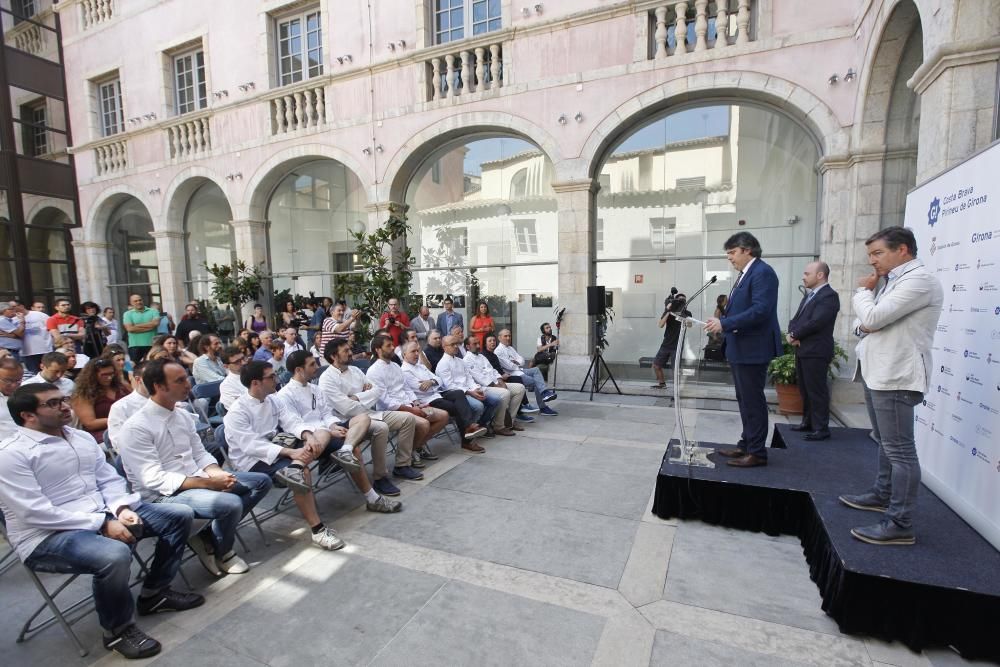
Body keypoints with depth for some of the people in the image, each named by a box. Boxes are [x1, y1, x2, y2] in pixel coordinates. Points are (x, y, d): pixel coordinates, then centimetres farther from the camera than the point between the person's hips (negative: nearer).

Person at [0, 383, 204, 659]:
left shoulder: (82, 438, 10)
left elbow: (109, 479, 11)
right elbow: (36, 513, -20)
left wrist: (121, 508, -10)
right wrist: (103, 524, -22)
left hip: (103, 514, 8)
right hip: (47, 536, -7)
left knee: (180, 516, 0)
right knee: (115, 554, -37)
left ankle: (154, 592, 17)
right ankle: (118, 629, -7)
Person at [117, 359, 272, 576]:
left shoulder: (182, 416, 7)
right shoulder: (136, 428, -16)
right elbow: (154, 479, -21)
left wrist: (216, 473, -12)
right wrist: (208, 483, -25)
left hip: (196, 481, 8)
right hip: (164, 495, -8)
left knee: (261, 481, 1)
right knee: (231, 503, -30)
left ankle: (210, 535, 1)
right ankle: (220, 551, 3)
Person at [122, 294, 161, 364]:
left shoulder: (153, 311, 6)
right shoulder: (127, 314, 6)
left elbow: (156, 323, -11)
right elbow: (130, 328, -8)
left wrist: (137, 325, -7)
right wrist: (149, 327, -9)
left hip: (152, 344, 0)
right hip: (135, 345, 0)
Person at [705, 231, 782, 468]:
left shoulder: (762, 272, -15)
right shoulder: (745, 274, 15)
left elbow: (760, 310, -25)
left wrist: (725, 323, -24)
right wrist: (722, 321, 4)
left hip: (752, 349, -10)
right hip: (740, 349, 10)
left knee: (753, 401, -2)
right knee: (744, 400, 17)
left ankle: (757, 452, 8)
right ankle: (746, 444, 29)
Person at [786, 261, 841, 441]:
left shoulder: (829, 295, -12)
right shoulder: (809, 295, 18)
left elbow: (816, 322, -21)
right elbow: (796, 319, 14)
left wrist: (795, 335, -9)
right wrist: (791, 334, -6)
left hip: (816, 352, -9)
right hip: (802, 350, 9)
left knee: (817, 390, -3)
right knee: (805, 390, 15)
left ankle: (821, 428, 4)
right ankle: (808, 422, 24)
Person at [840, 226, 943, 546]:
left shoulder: (919, 280, -14)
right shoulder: (895, 281, 19)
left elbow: (873, 317, -23)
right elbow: (865, 322, 20)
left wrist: (862, 291, -3)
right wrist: (863, 327, -5)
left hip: (896, 377, -10)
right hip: (878, 373, 10)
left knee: (899, 450, -6)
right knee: (886, 442, 20)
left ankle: (900, 524, -1)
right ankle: (882, 495, 34)